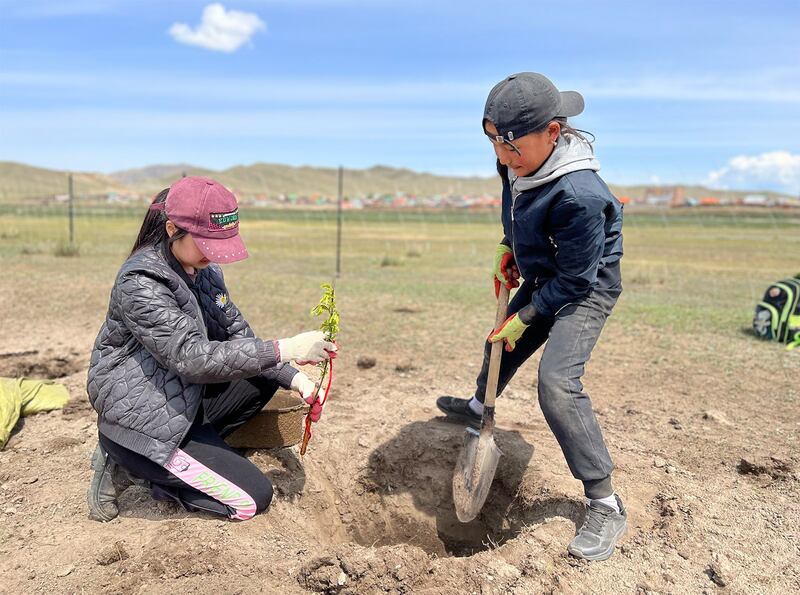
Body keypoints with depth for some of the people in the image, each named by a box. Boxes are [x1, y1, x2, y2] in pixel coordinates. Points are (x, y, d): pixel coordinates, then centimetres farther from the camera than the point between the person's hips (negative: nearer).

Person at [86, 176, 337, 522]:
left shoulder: (205, 270, 3)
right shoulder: (141, 283, -23)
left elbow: (238, 335, 3)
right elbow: (194, 357, -31)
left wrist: (293, 378, -11)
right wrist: (283, 350, -36)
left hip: (183, 401, 8)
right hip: (141, 421, -8)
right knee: (253, 499, -7)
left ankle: (194, 449, 0)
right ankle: (129, 468, 2)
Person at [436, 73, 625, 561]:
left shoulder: (579, 195, -37)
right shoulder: (518, 164, -12)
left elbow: (574, 282, -26)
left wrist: (525, 317, -17)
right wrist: (509, 248, 2)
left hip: (584, 289, -8)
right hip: (542, 278, 9)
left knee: (557, 382, -23)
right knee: (502, 344, 23)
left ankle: (605, 506, -7)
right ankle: (478, 407, 56)